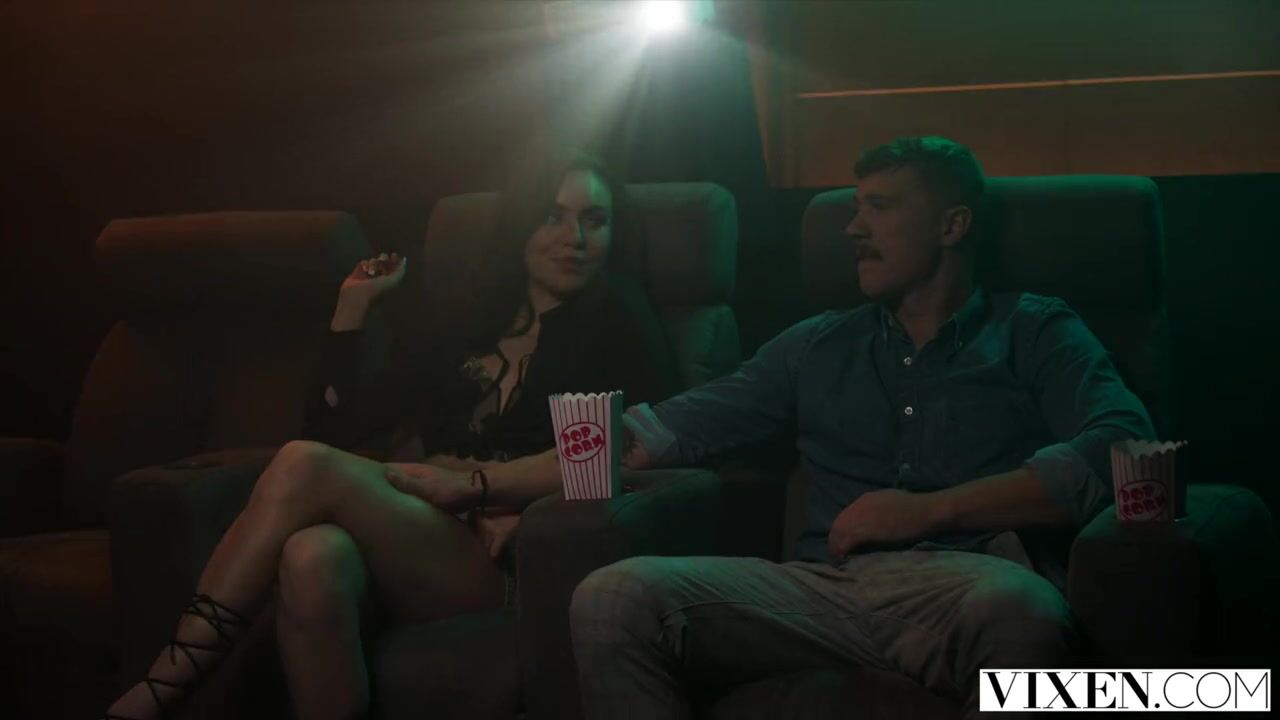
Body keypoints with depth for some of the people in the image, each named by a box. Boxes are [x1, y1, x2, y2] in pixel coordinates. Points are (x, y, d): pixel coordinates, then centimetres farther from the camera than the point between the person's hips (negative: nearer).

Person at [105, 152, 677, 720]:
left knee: (304, 464, -27)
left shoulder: (617, 321, 11)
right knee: (312, 558, -35)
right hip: (416, 535, 4)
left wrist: (469, 481, -13)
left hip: (499, 557, -4)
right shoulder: (466, 313, 24)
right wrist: (354, 304, 17)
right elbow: (342, 425, 23)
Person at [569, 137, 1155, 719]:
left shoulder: (1033, 331, 16)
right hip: (826, 585, 3)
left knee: (1018, 611, -42)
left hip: (967, 583, -3)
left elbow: (1121, 447, -2)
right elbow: (673, 426, 23)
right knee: (613, 599, -23)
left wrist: (931, 509, -8)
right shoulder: (815, 346, 28)